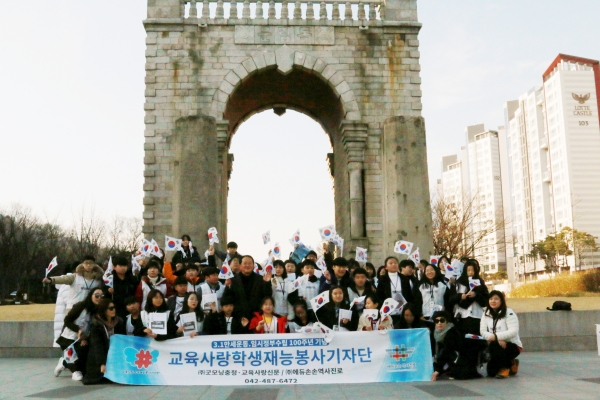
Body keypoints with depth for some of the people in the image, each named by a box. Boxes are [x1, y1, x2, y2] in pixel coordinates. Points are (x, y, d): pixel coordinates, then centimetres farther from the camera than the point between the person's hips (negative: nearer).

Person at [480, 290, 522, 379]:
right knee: (491, 372, -7)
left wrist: (496, 336, -33)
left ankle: (504, 368, -9)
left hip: (513, 345, -5)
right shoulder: (486, 314, 3)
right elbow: (483, 332, -7)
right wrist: (498, 339, -25)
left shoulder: (509, 312, -13)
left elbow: (513, 331, -23)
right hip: (497, 346, 6)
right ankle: (510, 364, 23)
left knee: (494, 345, -34)